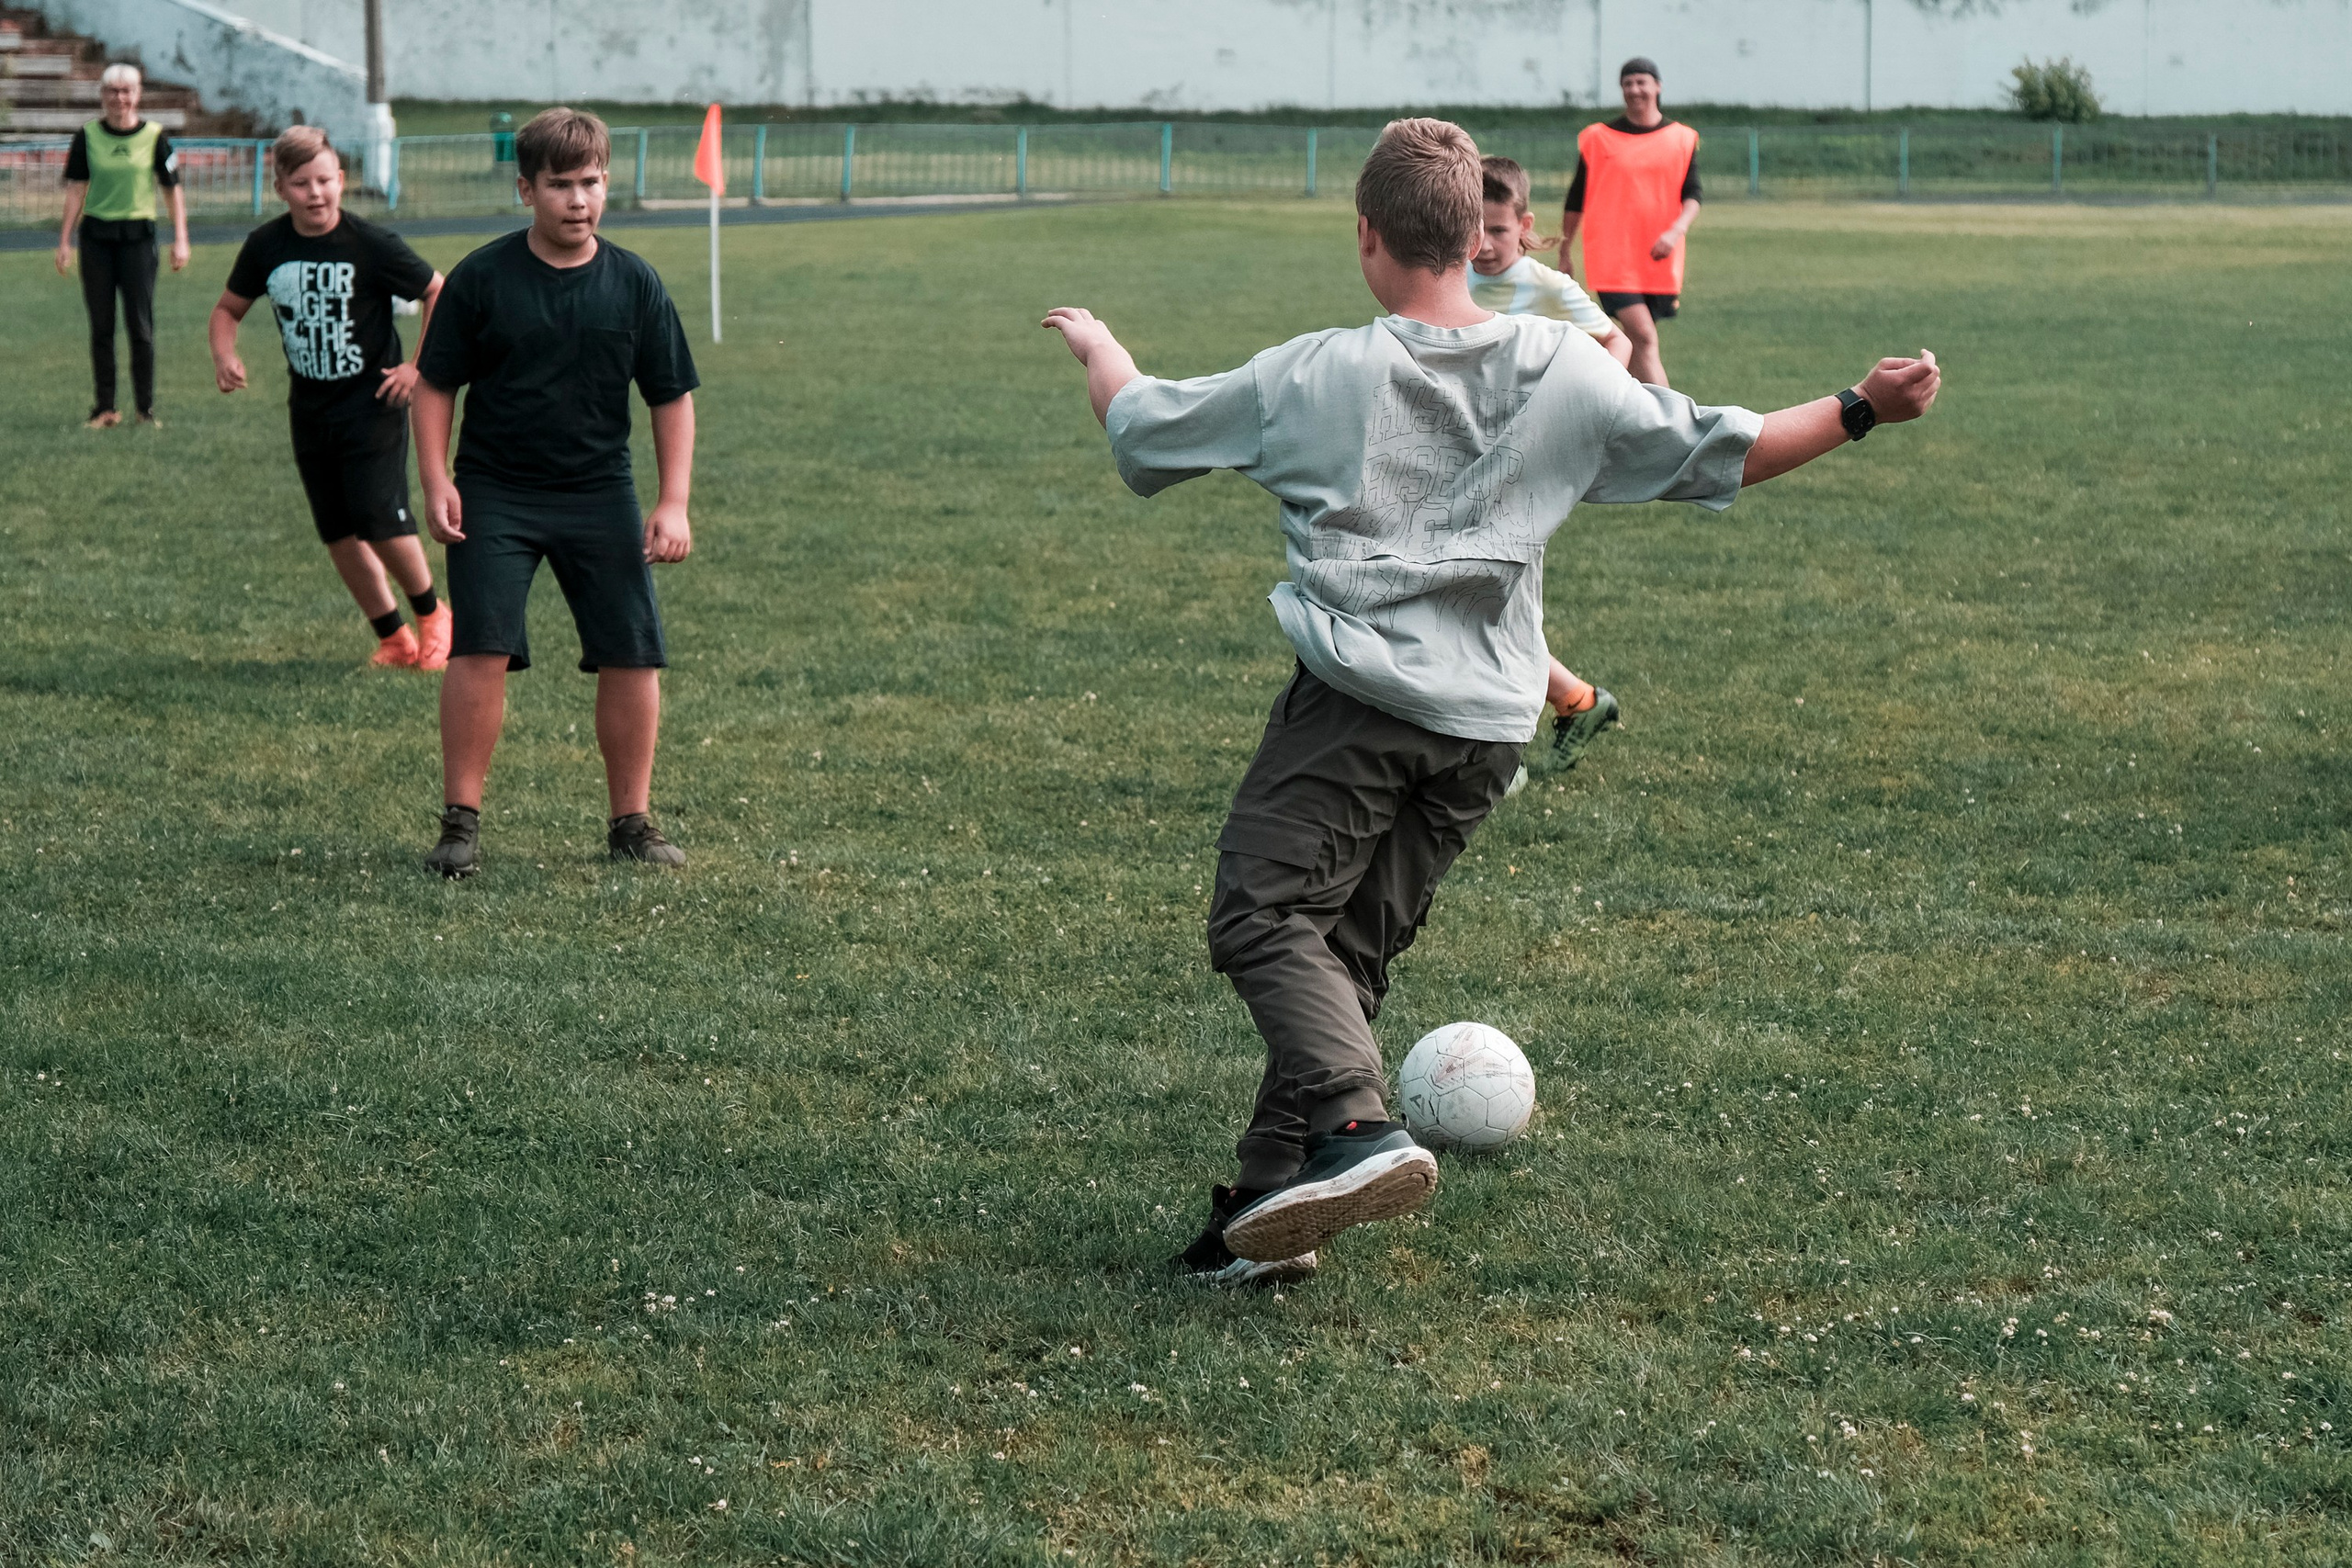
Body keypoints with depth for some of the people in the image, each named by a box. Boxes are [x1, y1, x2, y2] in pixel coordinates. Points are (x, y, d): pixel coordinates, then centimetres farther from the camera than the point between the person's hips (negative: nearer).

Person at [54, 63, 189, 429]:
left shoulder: (155, 136, -2)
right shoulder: (88, 135, 2)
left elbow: (172, 189, 2)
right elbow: (76, 189, 6)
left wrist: (180, 240, -4)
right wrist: (65, 240, 3)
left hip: (138, 236, -2)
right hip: (96, 237, 2)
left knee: (141, 326, -2)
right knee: (101, 327, 5)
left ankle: (146, 408, 7)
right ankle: (104, 408, 12)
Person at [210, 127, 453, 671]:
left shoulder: (372, 245, -15)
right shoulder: (266, 247, -4)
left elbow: (440, 294, -4)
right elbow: (228, 308, 12)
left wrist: (418, 367, -8)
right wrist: (224, 355, -8)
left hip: (373, 405, -5)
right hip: (310, 412, 5)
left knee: (379, 519, -14)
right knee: (338, 534, 6)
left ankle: (432, 615, 12)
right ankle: (394, 639, 21)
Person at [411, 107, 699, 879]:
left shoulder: (634, 283, 2)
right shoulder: (480, 279, -4)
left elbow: (673, 397, 7)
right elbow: (434, 383, 3)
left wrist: (674, 504, 0)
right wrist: (435, 481, -8)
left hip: (601, 495, 2)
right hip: (495, 494, -2)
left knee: (633, 656, -1)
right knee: (480, 649, -13)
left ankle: (632, 821, 13)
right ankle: (460, 821, -4)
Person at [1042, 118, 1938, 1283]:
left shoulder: (1317, 375, 0)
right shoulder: (1565, 371, 6)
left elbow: (1143, 428, 13)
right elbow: (1717, 456, 12)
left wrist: (1097, 348, 34)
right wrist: (1864, 409, 19)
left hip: (1358, 696, -5)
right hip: (1487, 724, 5)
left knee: (1266, 914, -7)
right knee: (1353, 950, 12)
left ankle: (1352, 1128, -31)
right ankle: (1272, 1200, 10)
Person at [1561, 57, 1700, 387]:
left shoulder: (1682, 138, 9)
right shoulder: (1597, 138, 5)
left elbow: (1692, 196, 3)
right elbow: (1576, 199, 13)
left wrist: (1677, 230, -17)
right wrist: (1564, 250, 14)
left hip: (1659, 260, 3)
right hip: (1611, 258, -3)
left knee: (1638, 344, 7)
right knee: (1645, 338, -17)